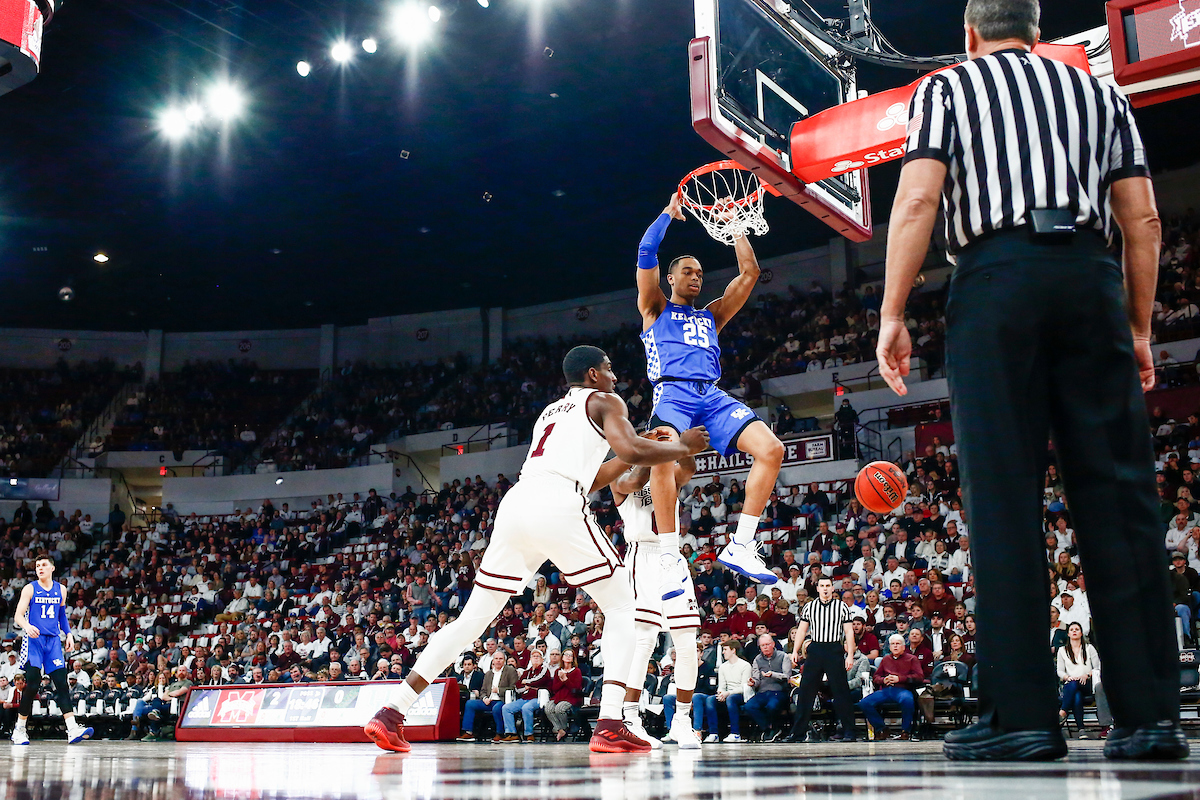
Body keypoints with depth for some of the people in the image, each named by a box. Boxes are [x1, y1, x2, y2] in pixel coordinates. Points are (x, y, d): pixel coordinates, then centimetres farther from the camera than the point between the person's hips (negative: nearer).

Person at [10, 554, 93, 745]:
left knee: (61, 684, -5)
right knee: (32, 684, -9)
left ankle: (73, 730, -14)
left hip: (53, 640, 3)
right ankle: (19, 730, 7)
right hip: (34, 639, -3)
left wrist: (68, 634, 12)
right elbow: (18, 615, -6)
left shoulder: (61, 590, 13)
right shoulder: (29, 589, 1)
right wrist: (27, 626, -27)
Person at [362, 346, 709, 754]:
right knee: (620, 607, 7)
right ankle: (609, 726, -6)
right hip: (559, 509, -6)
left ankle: (391, 712, 5)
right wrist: (681, 447, 13)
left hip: (515, 504, 7)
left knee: (472, 618, 11)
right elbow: (632, 450, -3)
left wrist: (626, 461, 40)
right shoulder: (604, 401, 15)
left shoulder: (550, 411, 35)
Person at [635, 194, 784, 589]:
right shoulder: (655, 309, 21)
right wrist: (669, 213, 14)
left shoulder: (712, 315, 31)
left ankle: (740, 546, -15)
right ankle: (671, 557, -31)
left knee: (771, 449, -18)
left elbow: (749, 272, 26)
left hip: (713, 396, 5)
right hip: (673, 392, -4)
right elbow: (646, 254, 7)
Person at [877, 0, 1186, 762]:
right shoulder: (1097, 89, 24)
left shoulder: (948, 86, 15)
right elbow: (1143, 220, 15)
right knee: (1120, 495, 1)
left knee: (1004, 499, -5)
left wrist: (892, 314, -2)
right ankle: (1150, 713, -1)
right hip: (1092, 277, 3)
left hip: (997, 276, -3)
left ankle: (1022, 714, -7)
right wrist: (1139, 328, 19)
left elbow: (918, 199, -2)